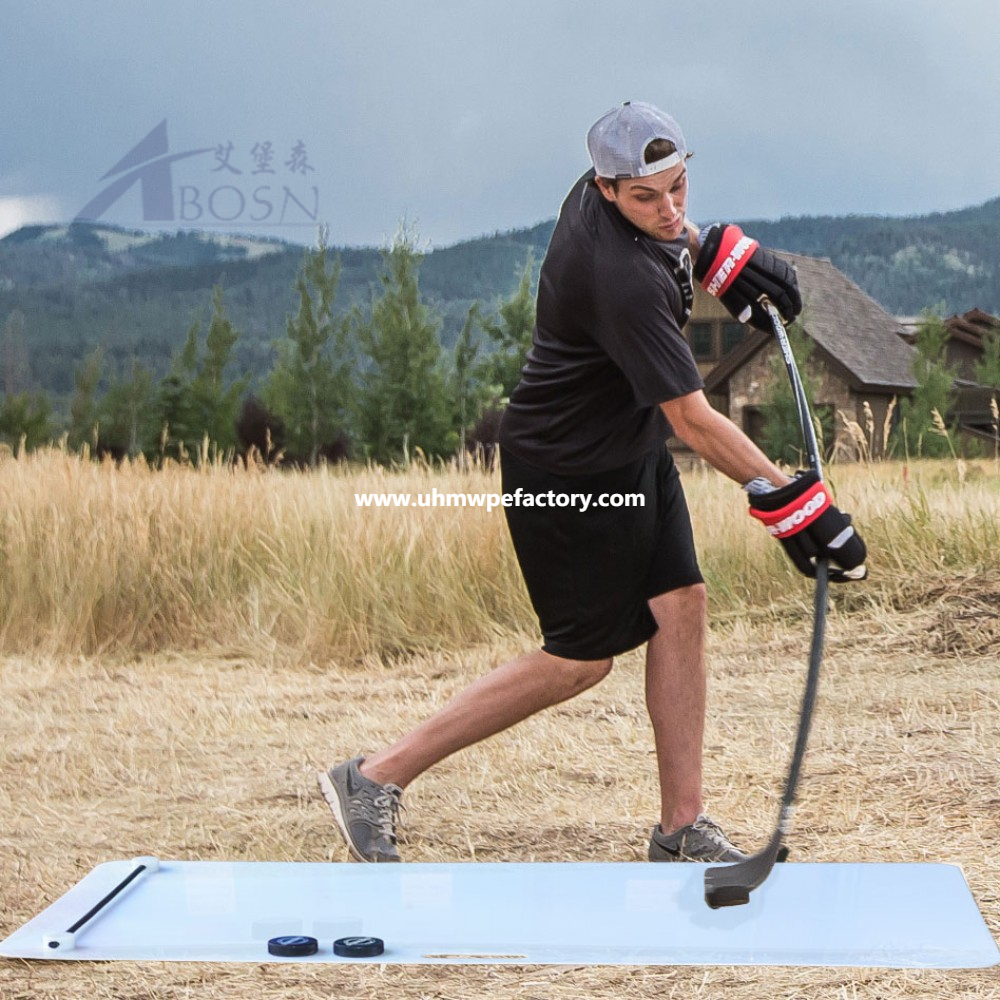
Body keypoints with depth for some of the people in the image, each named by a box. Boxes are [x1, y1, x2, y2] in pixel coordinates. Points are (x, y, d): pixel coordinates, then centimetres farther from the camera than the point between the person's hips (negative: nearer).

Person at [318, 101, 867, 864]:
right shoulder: (621, 278, -34)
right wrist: (791, 501, -31)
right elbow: (691, 420, -33)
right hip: (568, 477, -9)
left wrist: (717, 250, 2)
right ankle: (378, 778, 7)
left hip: (632, 451, 9)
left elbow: (665, 227, 21)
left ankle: (682, 829, 11)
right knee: (583, 659, 0)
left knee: (681, 607, 3)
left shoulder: (600, 193, -7)